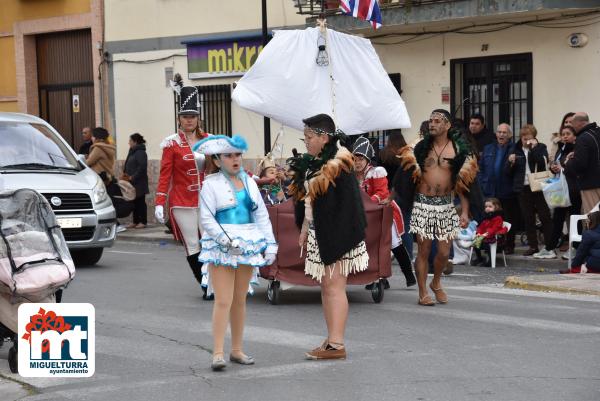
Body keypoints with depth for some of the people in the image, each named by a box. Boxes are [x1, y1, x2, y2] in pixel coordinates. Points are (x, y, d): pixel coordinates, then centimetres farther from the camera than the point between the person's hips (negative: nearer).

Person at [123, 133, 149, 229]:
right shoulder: (132, 152, 15)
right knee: (135, 202, 12)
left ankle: (143, 221, 1)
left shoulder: (140, 153, -14)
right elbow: (128, 166, 20)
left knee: (140, 202, -4)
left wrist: (132, 177, -21)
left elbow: (142, 167, -23)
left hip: (139, 182, -9)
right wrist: (126, 174, 3)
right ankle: (135, 221, 17)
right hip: (133, 182, 9)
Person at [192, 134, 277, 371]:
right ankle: (218, 353, -10)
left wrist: (270, 243, 6)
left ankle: (237, 350, 19)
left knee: (240, 300, 11)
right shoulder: (211, 184, -5)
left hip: (247, 245, 6)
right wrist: (227, 240, -20)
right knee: (223, 301, -11)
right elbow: (206, 219, -11)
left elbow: (262, 215, 14)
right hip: (221, 246, -5)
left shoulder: (249, 183, 12)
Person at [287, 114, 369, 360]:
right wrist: (305, 229, 15)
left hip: (335, 235, -9)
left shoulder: (338, 162, -14)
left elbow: (343, 205, -18)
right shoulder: (312, 164, 13)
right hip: (318, 235, 9)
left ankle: (336, 345, -7)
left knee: (334, 286, -8)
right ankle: (332, 339, 17)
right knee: (325, 287, 11)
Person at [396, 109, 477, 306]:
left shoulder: (458, 148, 1)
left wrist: (465, 211, -2)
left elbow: (463, 181, 2)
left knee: (444, 252, 1)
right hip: (423, 203, 0)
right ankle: (423, 293, 11)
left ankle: (436, 283, 28)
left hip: (446, 204, 0)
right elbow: (409, 175, 7)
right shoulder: (421, 147, 4)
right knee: (424, 250, 0)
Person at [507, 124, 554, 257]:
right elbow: (509, 171, 12)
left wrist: (534, 148, -17)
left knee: (545, 217, -3)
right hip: (523, 188, 3)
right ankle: (533, 246, 14)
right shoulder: (517, 150, 10)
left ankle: (549, 247, -2)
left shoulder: (540, 148, 2)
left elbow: (543, 162, -17)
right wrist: (510, 162, -7)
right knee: (528, 219, 6)